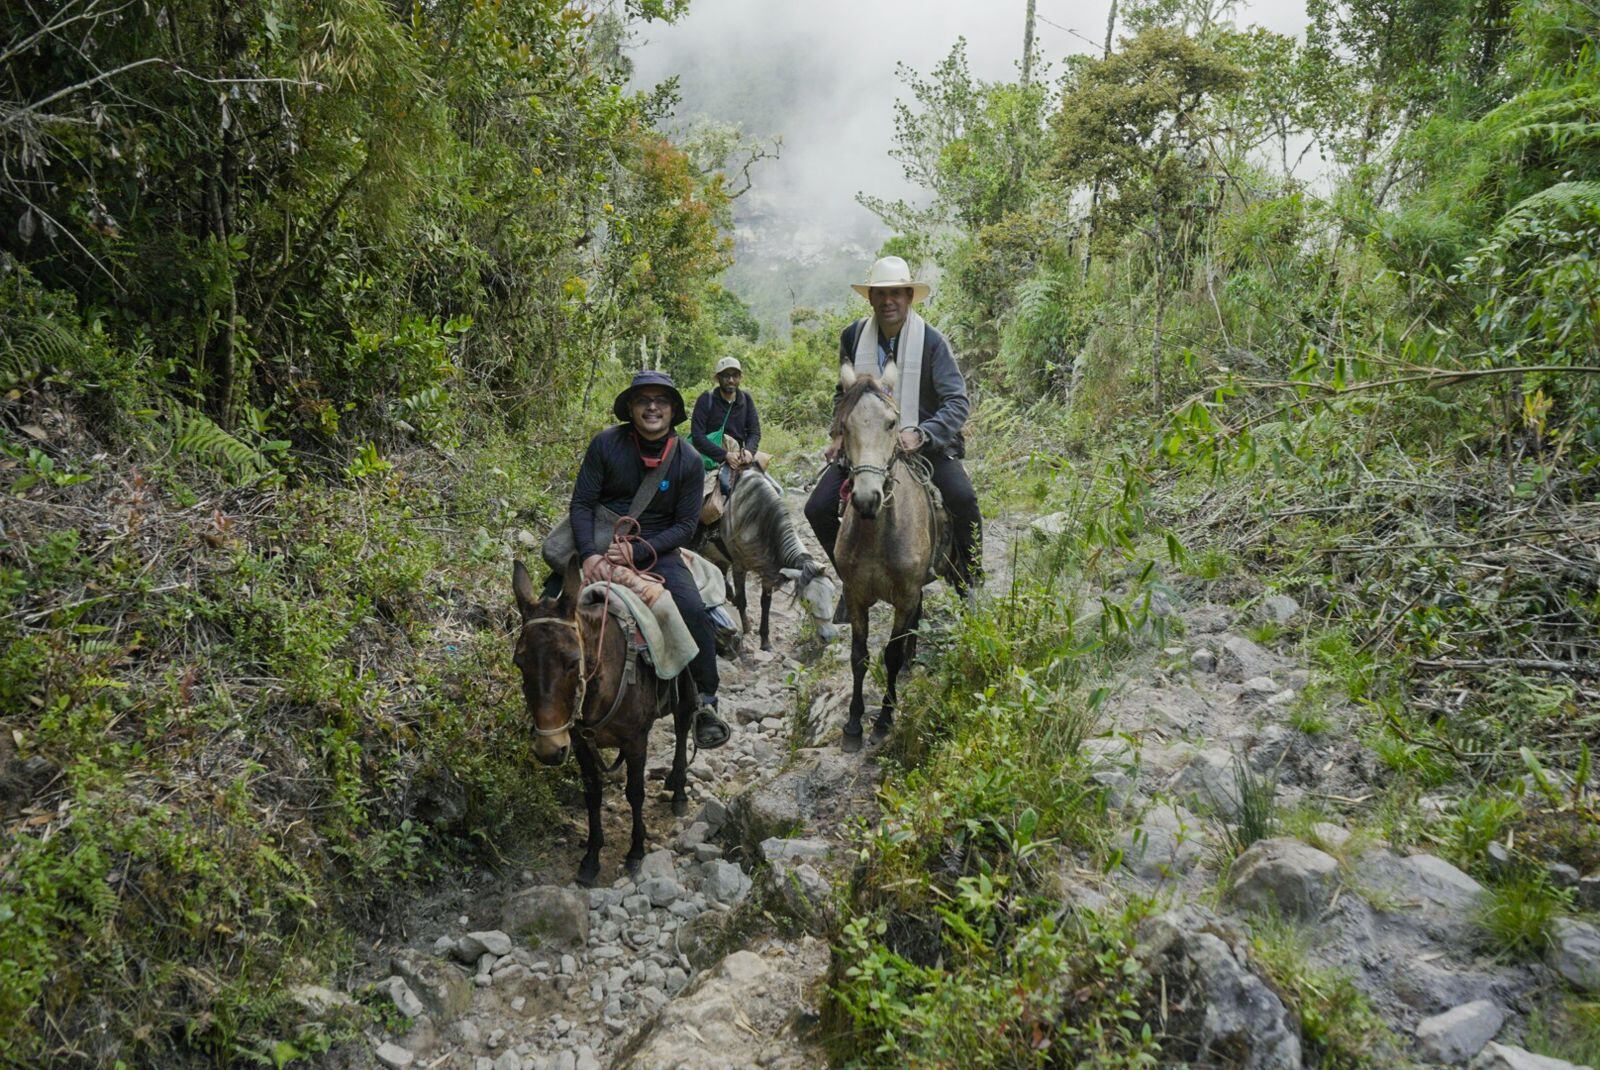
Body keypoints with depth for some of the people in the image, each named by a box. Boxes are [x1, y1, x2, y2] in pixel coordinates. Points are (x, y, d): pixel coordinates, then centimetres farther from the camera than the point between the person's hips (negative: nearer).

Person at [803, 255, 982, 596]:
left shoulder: (932, 341, -10)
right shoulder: (853, 336, 0)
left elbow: (957, 402, -15)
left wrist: (920, 435, -29)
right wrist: (841, 434, 3)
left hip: (925, 441, -3)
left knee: (962, 499, -29)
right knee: (817, 509, -7)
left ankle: (969, 585, -8)